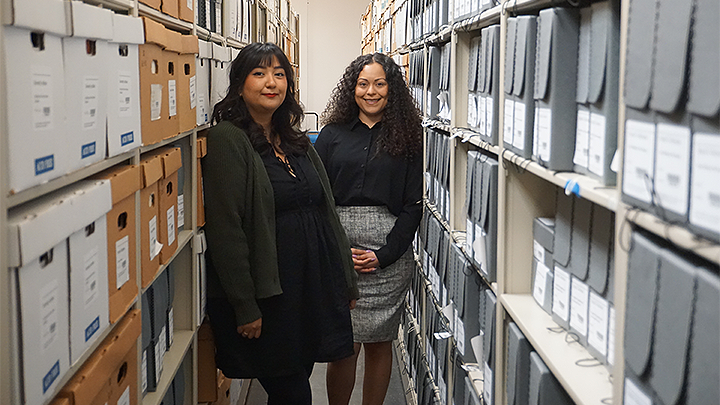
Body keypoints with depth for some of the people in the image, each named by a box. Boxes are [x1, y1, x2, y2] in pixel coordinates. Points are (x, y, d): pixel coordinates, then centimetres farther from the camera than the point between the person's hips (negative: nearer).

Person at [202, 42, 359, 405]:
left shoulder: (296, 141, 13)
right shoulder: (227, 140, -10)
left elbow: (326, 212, 15)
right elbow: (225, 229, -16)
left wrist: (346, 279, 14)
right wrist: (245, 307, -18)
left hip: (311, 288, 7)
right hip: (266, 294, -6)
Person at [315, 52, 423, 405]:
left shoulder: (407, 138, 5)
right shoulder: (332, 135, 9)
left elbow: (413, 204, 0)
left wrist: (384, 255, -9)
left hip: (389, 253, 0)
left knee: (379, 343, 8)